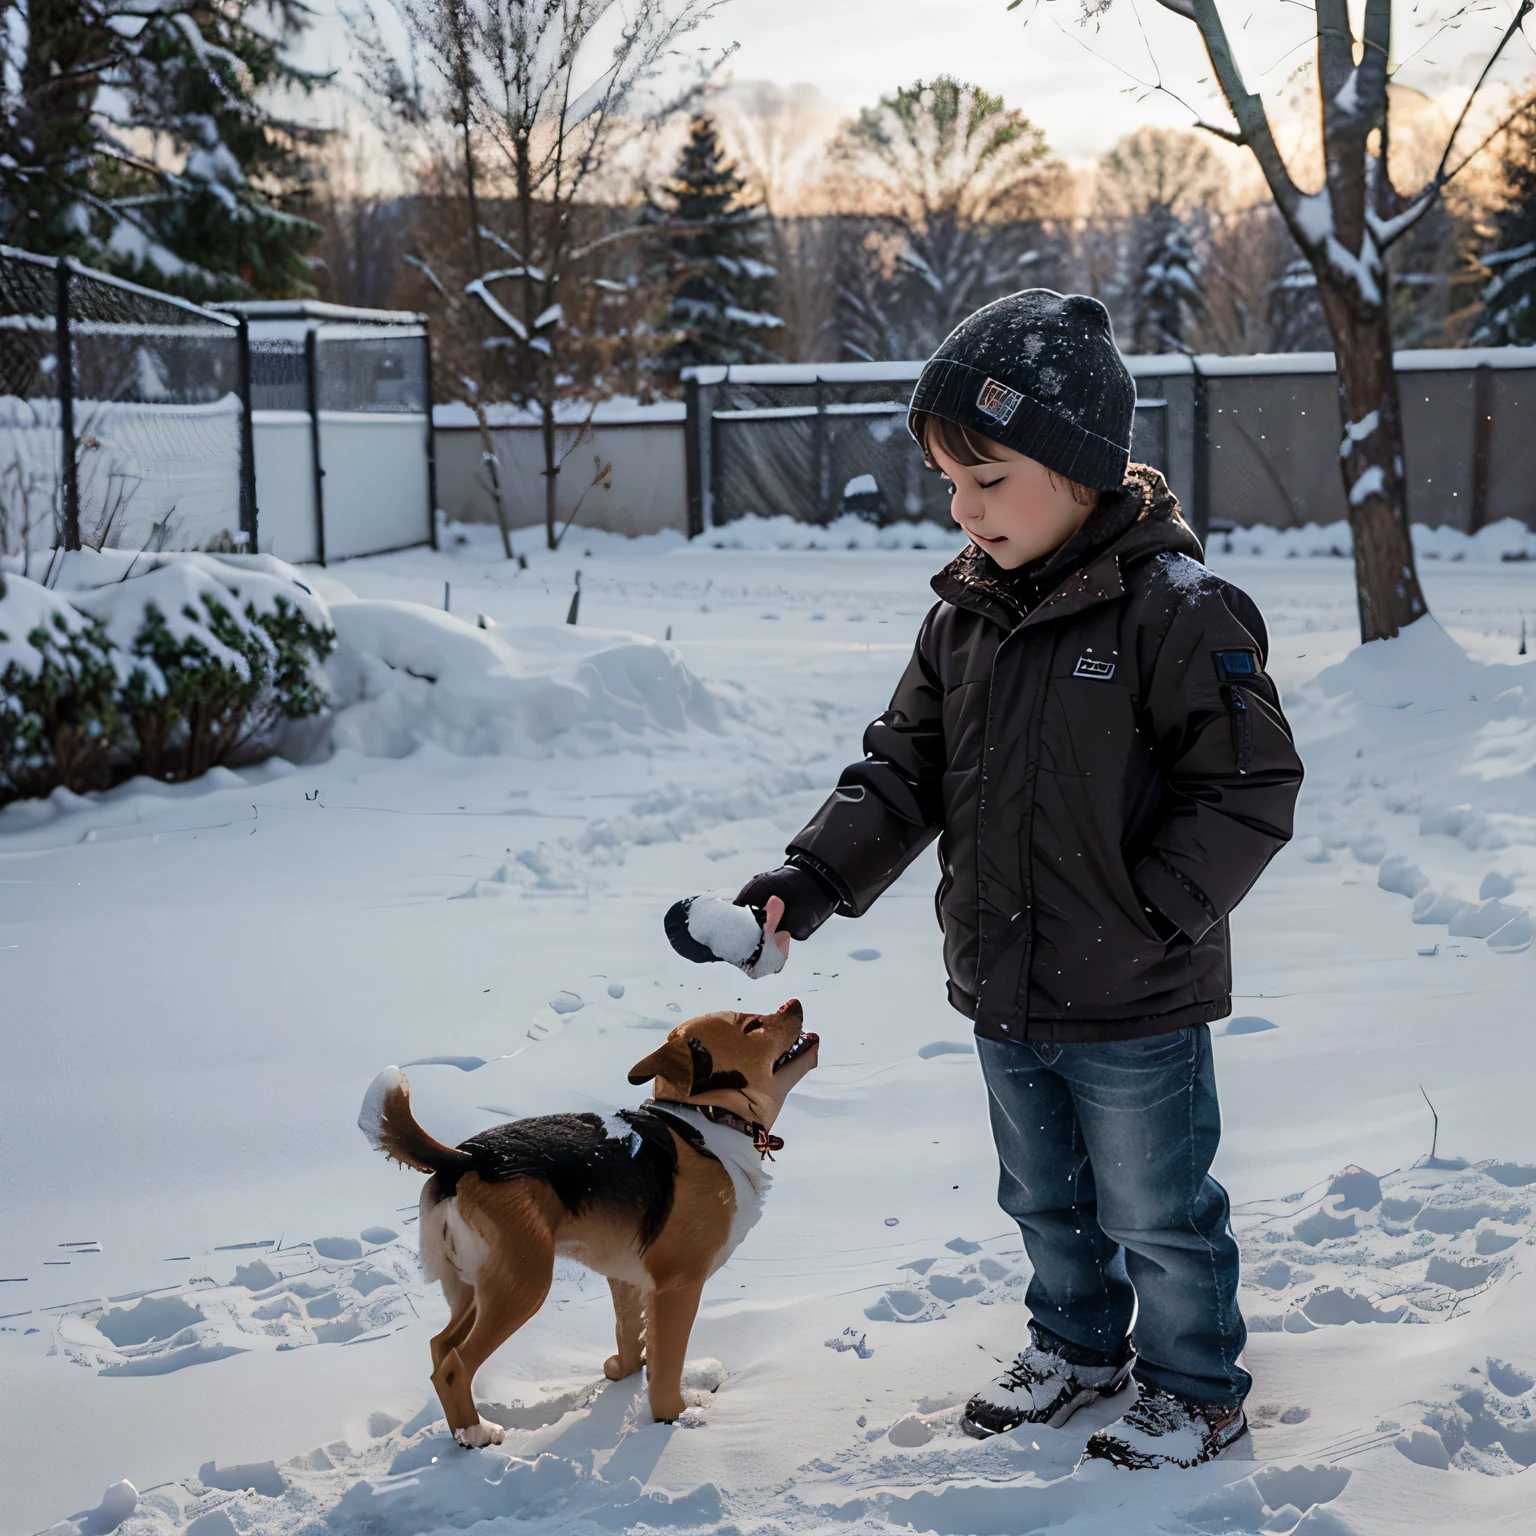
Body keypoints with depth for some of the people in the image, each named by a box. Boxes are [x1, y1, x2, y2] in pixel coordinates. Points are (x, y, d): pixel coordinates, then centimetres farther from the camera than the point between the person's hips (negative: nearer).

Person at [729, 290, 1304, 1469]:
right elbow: (903, 771, 5)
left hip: (1135, 1011, -7)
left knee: (1155, 1212, 10)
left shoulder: (1175, 608, -19)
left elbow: (1251, 787, -18)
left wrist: (1151, 917, -22)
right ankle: (1079, 1345, 47)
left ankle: (1199, 1388, 32)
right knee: (1045, 1198, 24)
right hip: (1003, 996, 7)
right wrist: (812, 880, -8)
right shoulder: (965, 615, 2)